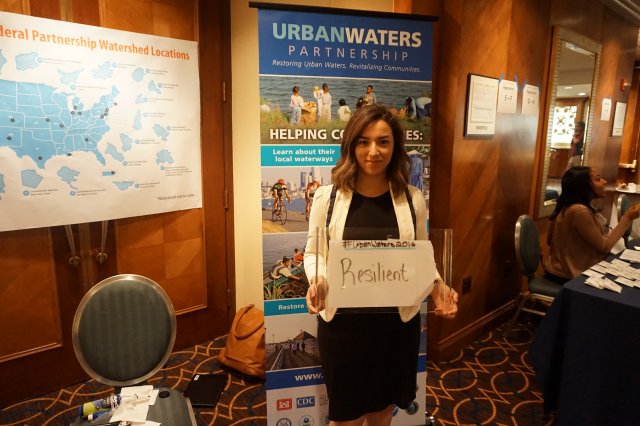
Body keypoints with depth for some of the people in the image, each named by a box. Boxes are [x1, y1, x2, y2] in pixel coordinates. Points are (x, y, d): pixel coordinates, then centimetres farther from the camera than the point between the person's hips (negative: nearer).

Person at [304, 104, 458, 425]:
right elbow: (313, 252, 0)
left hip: (397, 320, 2)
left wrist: (437, 287, -12)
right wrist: (316, 283, -19)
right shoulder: (327, 196, -8)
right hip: (342, 320, -1)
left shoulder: (412, 199, -4)